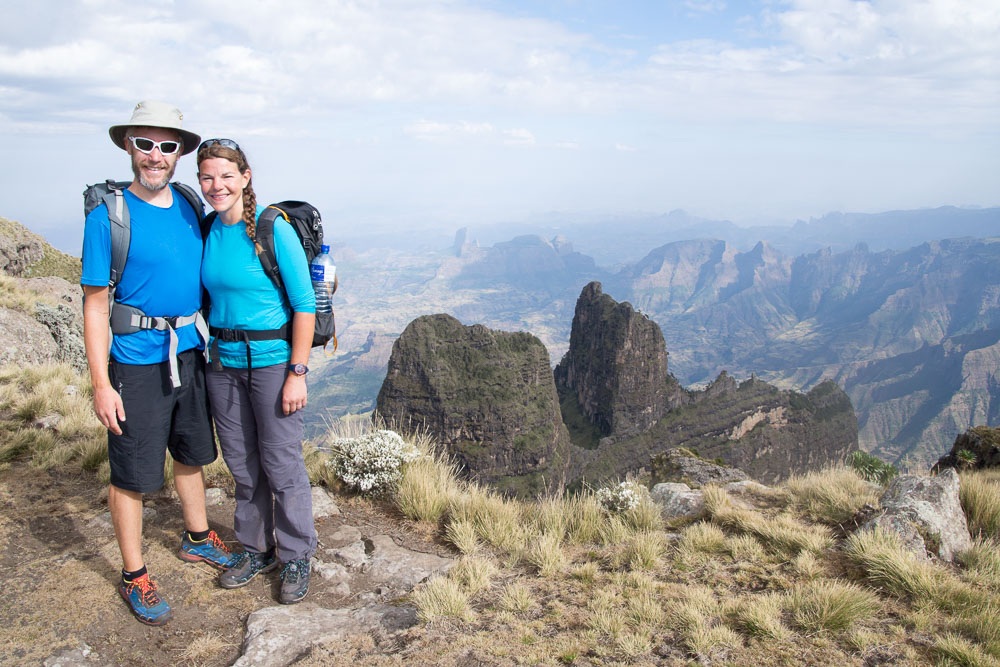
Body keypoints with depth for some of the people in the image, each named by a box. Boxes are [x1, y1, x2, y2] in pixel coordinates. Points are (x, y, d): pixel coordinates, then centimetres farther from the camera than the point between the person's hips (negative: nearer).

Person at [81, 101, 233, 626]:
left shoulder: (188, 207, 5)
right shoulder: (107, 215, -12)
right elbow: (95, 304, -11)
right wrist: (100, 384, -15)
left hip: (188, 351, 6)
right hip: (137, 360, -6)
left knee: (191, 454, 20)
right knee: (132, 473, 4)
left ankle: (198, 539, 40)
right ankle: (134, 577, 20)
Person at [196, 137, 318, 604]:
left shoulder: (273, 229, -14)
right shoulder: (208, 230, 5)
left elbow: (305, 304, -13)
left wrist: (297, 373, -16)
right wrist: (209, 348, 10)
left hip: (270, 357, -6)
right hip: (222, 359, 6)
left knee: (281, 464, 3)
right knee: (241, 463, 15)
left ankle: (297, 557, 21)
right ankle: (256, 549, 32)